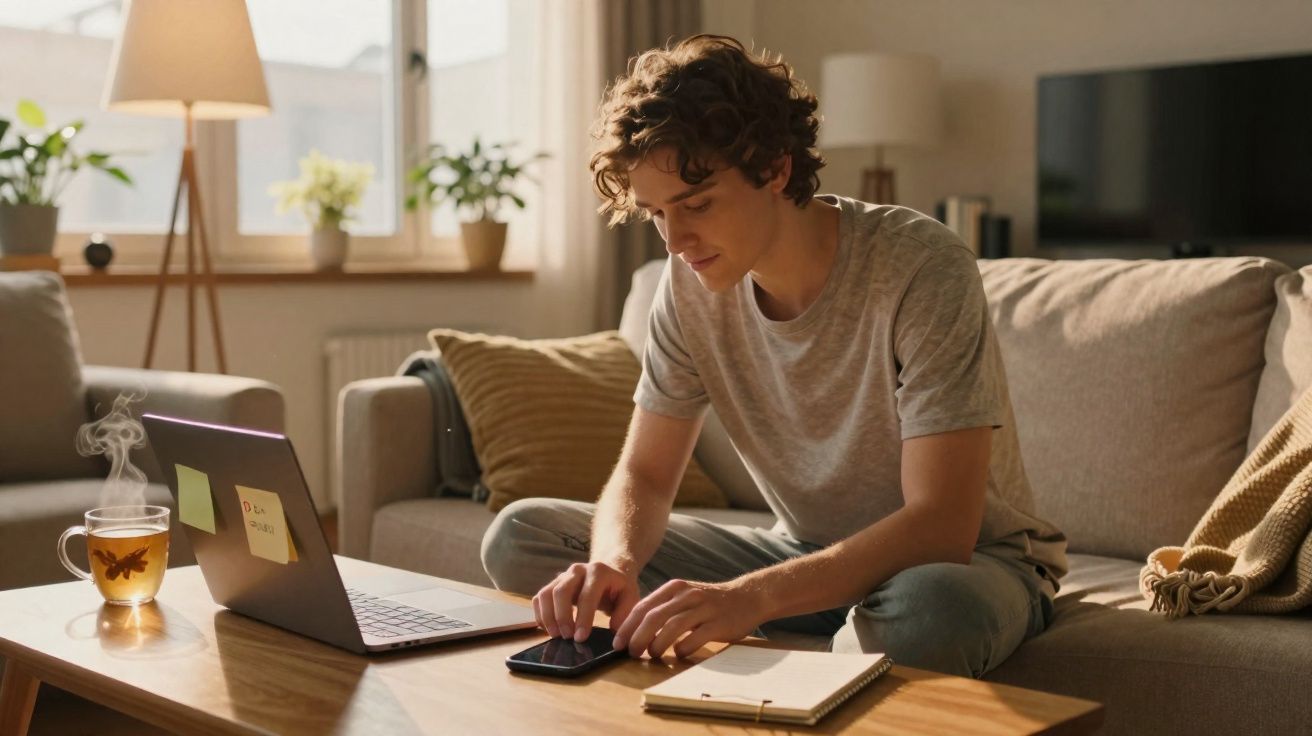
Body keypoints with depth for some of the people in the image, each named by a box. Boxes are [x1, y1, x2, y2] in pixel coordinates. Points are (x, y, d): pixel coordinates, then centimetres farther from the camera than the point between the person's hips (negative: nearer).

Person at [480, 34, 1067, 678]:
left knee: (928, 609, -44)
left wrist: (749, 597, -42)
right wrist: (614, 563, -27)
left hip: (969, 559, -5)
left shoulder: (921, 268, -25)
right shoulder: (692, 283, -7)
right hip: (808, 554, 6)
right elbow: (644, 475, -2)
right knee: (519, 536, -7)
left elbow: (940, 527, -30)